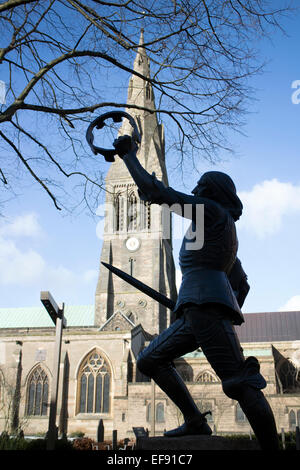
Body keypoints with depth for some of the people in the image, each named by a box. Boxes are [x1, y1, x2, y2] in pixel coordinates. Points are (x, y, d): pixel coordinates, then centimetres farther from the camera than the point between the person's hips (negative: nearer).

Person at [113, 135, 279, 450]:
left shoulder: (212, 209, 4)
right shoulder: (227, 232, 30)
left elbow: (154, 190, 0)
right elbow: (242, 285, 32)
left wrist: (129, 155, 11)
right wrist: (230, 314, 34)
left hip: (204, 300, -10)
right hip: (196, 311, 10)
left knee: (239, 382, -15)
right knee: (149, 360, 14)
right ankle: (195, 422, 9)